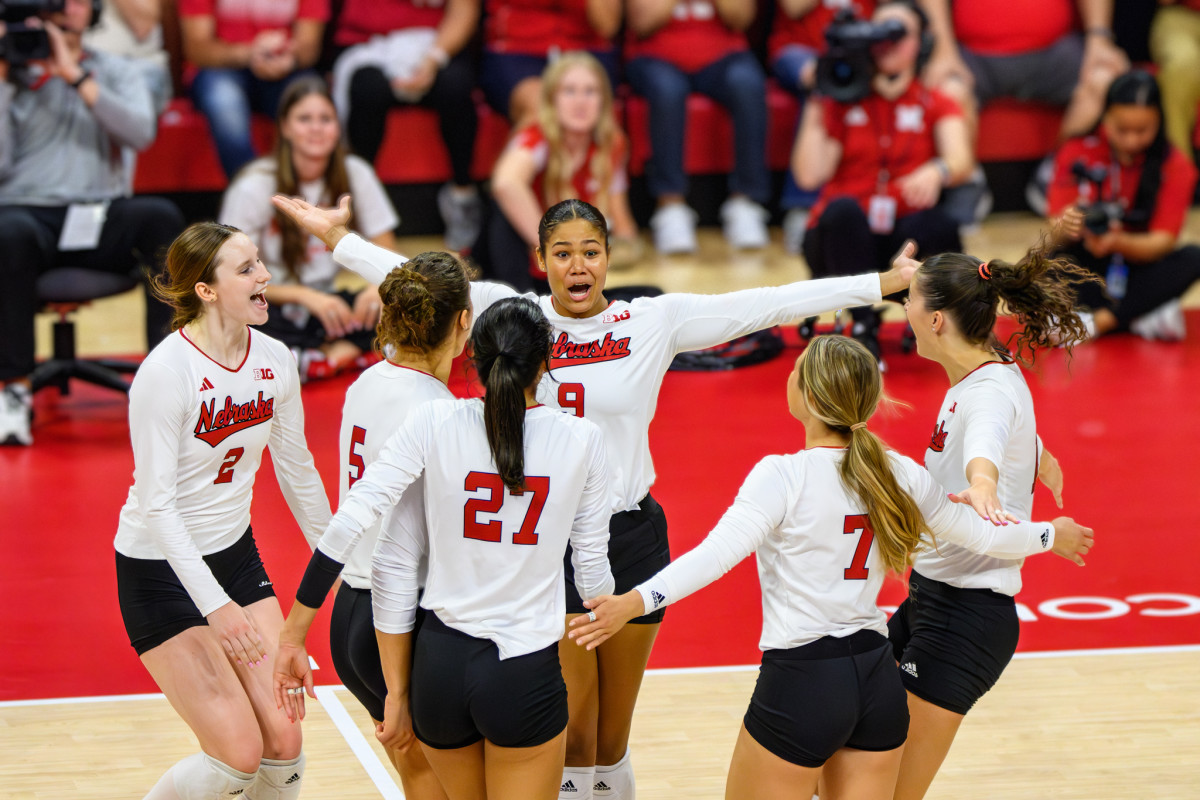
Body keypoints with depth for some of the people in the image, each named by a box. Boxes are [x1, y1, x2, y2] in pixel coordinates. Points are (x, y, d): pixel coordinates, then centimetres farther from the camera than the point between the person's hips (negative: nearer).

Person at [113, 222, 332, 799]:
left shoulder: (273, 360, -3)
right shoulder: (166, 371, -23)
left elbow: (296, 471, 11)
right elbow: (156, 503, -24)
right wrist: (215, 605, -30)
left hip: (235, 555, 6)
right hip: (163, 572, -6)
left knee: (283, 740, -2)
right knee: (239, 754, -10)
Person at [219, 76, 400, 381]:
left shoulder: (355, 175, -4)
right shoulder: (254, 187, -14)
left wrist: (380, 286, -24)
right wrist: (305, 296, -27)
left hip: (322, 303, 4)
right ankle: (351, 351, -25)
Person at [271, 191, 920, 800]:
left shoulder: (654, 321, -1)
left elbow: (766, 305, -4)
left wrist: (883, 283, -7)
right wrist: (335, 236, 0)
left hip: (632, 539, 1)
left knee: (611, 741, 10)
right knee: (570, 739, 0)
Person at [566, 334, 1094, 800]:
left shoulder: (783, 477, -14)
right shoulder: (901, 475, 3)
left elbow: (718, 554, -28)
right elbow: (980, 534, 15)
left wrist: (636, 602, -36)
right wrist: (1051, 535, 33)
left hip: (802, 683, -6)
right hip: (878, 680, 6)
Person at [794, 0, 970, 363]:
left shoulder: (935, 105, 10)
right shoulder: (842, 103, 10)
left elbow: (961, 159, -14)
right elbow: (809, 175, -5)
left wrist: (937, 171, -38)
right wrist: (815, 105, -4)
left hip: (905, 247, 0)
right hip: (842, 240, 0)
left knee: (937, 223, -35)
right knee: (843, 209, -35)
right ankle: (864, 329, -29)